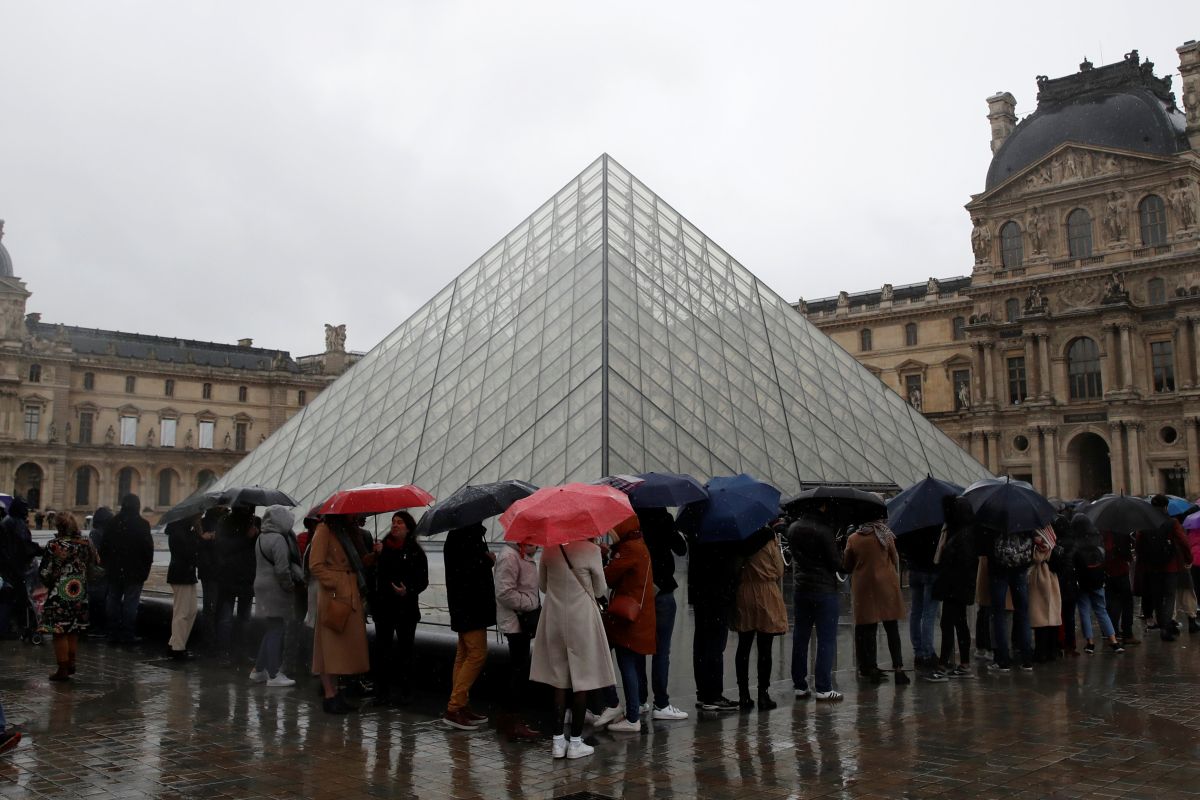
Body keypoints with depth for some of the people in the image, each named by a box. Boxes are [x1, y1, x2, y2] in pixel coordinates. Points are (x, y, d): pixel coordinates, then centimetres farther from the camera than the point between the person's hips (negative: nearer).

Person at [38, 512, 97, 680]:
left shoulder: (54, 545, -14)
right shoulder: (86, 544, -1)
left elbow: (44, 572, -10)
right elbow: (93, 566, 8)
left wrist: (48, 583, 9)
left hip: (59, 594, -5)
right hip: (80, 594, 5)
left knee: (59, 632, 3)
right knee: (74, 630, 18)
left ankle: (63, 669, 6)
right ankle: (71, 663, 26)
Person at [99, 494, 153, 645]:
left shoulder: (113, 523, 4)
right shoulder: (142, 524, -10)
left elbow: (103, 546, 8)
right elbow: (148, 548, -12)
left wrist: (106, 565, 16)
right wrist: (146, 567, -1)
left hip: (114, 571, 4)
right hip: (134, 571, -4)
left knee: (114, 600, 13)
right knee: (131, 602, 0)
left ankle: (113, 634, 16)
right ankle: (128, 635, 0)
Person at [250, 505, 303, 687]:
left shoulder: (261, 538, 13)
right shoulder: (278, 539, -17)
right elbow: (282, 569, -22)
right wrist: (290, 586, -7)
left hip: (262, 586, 9)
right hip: (276, 590, -9)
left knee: (269, 630, 18)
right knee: (276, 631, -4)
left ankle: (258, 670, 23)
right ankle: (274, 675, 0)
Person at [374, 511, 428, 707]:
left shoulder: (415, 552, 0)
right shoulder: (382, 548, 6)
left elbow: (423, 580, -2)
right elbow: (373, 574, 9)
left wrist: (409, 591, -17)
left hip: (406, 608, -2)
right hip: (383, 606, 2)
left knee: (405, 649, 3)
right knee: (382, 649, 2)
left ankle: (404, 691, 12)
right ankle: (382, 690, 11)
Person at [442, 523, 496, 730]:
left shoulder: (471, 533, 15)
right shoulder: (460, 535, -16)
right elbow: (462, 570, -23)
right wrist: (487, 561, -13)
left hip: (471, 605, 11)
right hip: (469, 606, -11)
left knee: (465, 655, 12)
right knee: (477, 653, -10)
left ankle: (461, 706, 19)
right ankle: (454, 709, -8)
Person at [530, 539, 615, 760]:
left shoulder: (550, 549, -2)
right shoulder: (590, 549, -14)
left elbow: (542, 585, 9)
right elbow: (600, 590, -3)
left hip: (554, 620, 4)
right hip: (582, 619, -4)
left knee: (559, 681, 11)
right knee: (582, 681, 6)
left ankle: (558, 741, 14)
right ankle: (575, 742, 10)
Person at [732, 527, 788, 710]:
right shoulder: (770, 539, -9)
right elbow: (779, 571, -2)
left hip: (743, 594, 3)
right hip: (767, 594, -3)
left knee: (743, 647, 9)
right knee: (764, 649, 2)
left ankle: (743, 695, 11)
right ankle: (763, 695, 5)